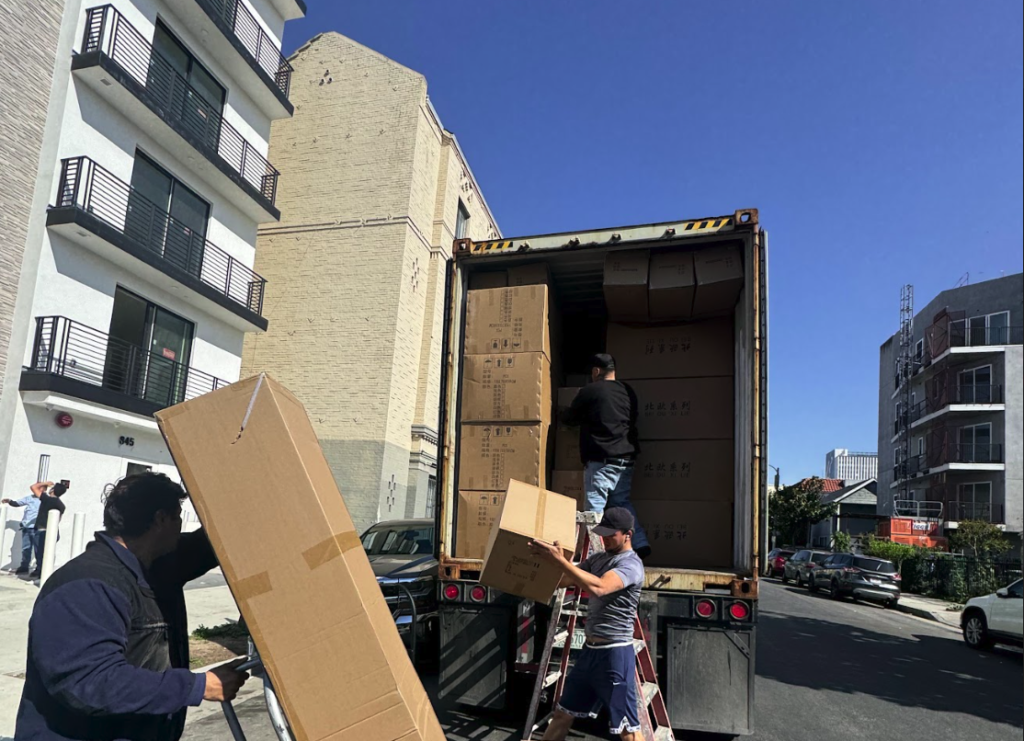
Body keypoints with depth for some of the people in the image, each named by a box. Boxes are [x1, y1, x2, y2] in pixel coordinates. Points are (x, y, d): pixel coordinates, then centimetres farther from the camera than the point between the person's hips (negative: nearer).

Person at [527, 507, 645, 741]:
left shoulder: (631, 564, -16)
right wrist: (545, 558, -9)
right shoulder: (597, 559, 10)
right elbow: (562, 579, 8)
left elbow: (598, 588, -34)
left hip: (615, 653, -8)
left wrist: (559, 559, -37)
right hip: (590, 649, 8)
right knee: (562, 714, 17)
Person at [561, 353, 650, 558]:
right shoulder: (628, 391, 11)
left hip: (601, 459, -7)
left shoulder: (590, 391, -6)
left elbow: (569, 418, 4)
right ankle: (640, 544, 14)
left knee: (595, 505, -4)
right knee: (621, 502, 17)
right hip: (627, 458, 7)